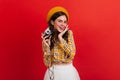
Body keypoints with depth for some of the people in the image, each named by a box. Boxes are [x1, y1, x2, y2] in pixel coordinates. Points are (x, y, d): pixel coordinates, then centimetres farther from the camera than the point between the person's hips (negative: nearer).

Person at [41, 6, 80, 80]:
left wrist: (60, 38, -17)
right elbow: (47, 63, -8)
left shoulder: (69, 33, -5)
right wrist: (47, 46, -20)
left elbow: (72, 54, -16)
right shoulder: (47, 37, -5)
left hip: (69, 72, 1)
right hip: (53, 73, 0)